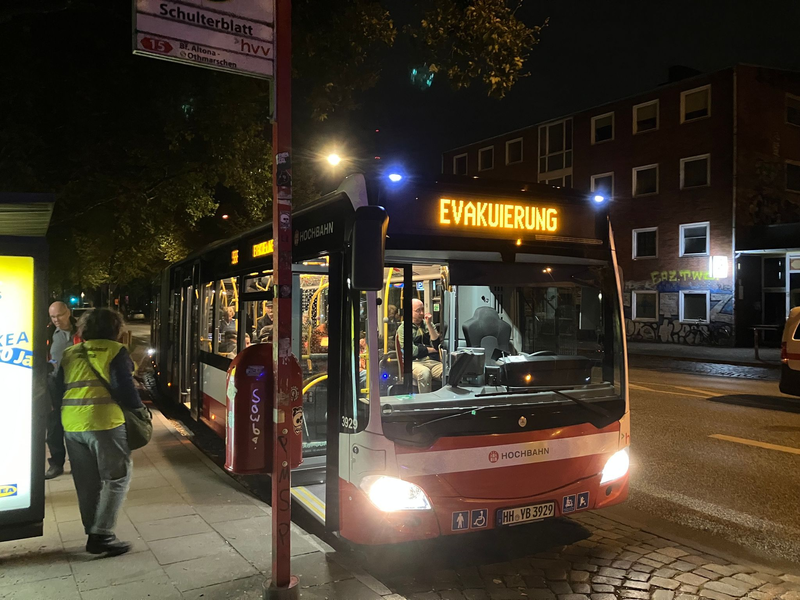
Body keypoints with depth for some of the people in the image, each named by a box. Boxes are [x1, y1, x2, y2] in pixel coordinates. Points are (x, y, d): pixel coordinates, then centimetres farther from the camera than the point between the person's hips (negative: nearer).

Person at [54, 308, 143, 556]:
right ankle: (102, 535, -2)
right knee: (117, 478, 4)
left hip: (71, 425, 6)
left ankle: (94, 534, 22)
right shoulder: (115, 351, -3)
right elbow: (124, 388, -10)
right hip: (104, 422, -6)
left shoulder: (69, 353, 16)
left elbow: (59, 389, 16)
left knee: (87, 482, 15)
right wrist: (138, 408, 6)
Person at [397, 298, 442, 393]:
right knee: (424, 373, -39)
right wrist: (431, 350, 6)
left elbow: (437, 345, 6)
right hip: (415, 362, -3)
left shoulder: (428, 324, 21)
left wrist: (429, 324, 1)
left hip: (434, 361, 3)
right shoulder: (402, 328, 9)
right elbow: (412, 351, -4)